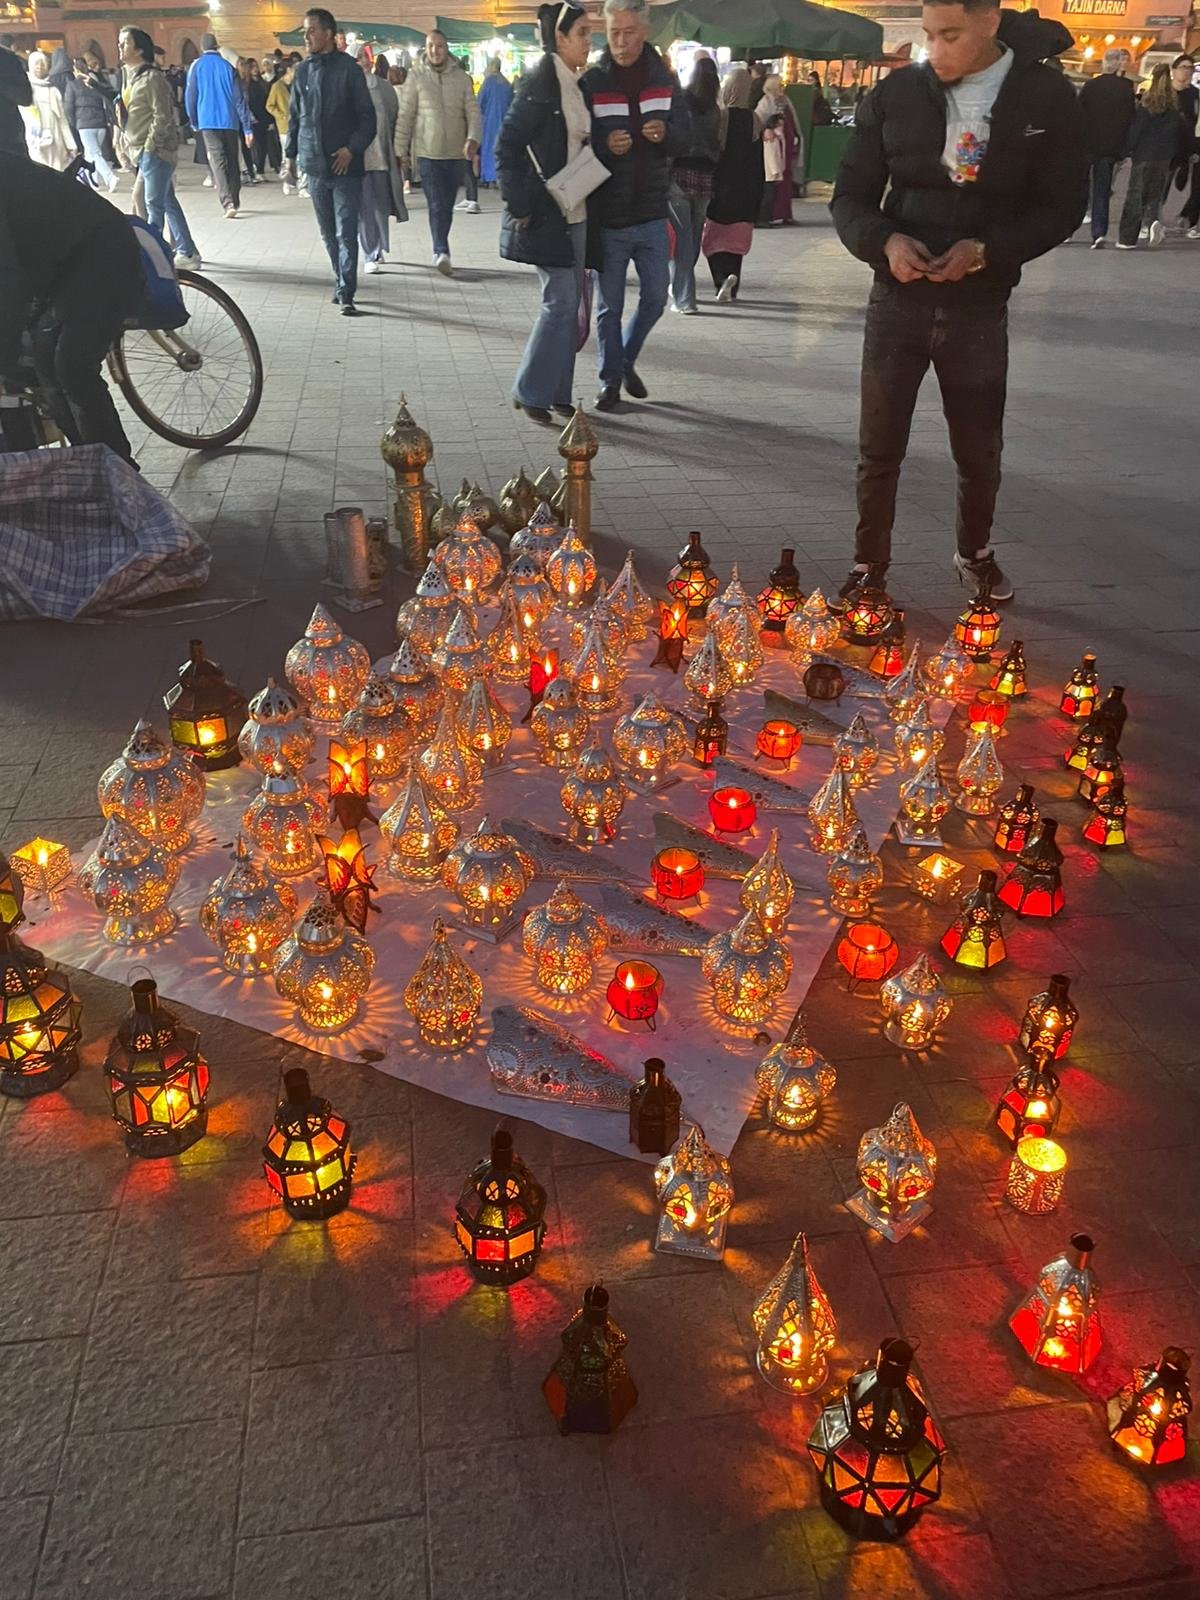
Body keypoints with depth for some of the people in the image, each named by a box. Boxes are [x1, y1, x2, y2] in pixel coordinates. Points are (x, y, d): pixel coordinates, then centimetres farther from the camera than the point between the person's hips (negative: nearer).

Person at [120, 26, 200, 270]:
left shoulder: (152, 77, -12)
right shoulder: (132, 77, 16)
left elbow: (163, 116, -17)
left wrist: (149, 146, -16)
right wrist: (130, 143, 14)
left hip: (156, 151, -10)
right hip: (142, 152, 10)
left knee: (154, 205, -5)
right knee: (168, 203, 12)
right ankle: (186, 252, 18)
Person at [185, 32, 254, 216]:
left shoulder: (197, 66, 1)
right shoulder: (228, 66, 4)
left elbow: (190, 96, 1)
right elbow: (239, 99, 0)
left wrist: (194, 122, 15)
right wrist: (248, 128, 2)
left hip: (208, 122, -2)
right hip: (230, 121, 2)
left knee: (217, 162, -7)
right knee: (232, 161, 13)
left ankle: (228, 202, -24)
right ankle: (234, 201, 19)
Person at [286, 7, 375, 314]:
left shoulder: (348, 69, -3)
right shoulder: (303, 70, 10)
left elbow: (367, 116, -4)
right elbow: (294, 116, 16)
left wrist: (351, 149, -15)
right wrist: (290, 154, 8)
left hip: (344, 165, -4)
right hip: (315, 165, 5)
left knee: (346, 233, -7)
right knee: (329, 233, 10)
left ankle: (345, 293, -6)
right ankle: (342, 283, 23)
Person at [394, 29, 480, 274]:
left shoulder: (461, 77, 6)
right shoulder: (416, 76, 0)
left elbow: (473, 111, 4)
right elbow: (405, 116, 1)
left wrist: (472, 138, -15)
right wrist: (401, 150, -2)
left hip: (456, 152, 3)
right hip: (427, 152, -3)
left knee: (447, 206, 10)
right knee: (437, 205, -12)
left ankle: (440, 253, 22)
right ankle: (442, 252, -14)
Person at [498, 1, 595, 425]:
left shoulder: (577, 85, 14)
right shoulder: (540, 83, -11)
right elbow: (507, 146, -14)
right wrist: (519, 207, -16)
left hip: (576, 213, 8)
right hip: (545, 212, -8)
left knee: (569, 304, 8)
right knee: (561, 301, -9)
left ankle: (558, 393, 16)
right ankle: (530, 392, 2)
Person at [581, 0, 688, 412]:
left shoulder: (665, 80, 5)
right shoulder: (591, 83, -4)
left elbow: (684, 138, 6)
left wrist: (666, 133, -17)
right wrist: (605, 145, -25)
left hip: (652, 216, 3)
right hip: (607, 217, -3)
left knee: (655, 300, 11)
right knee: (609, 305, 6)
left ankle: (626, 360, 33)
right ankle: (611, 379, 20)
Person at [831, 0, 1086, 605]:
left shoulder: (1046, 97, -5)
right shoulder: (894, 96, -4)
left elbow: (1062, 205, -2)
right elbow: (850, 197, 1)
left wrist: (987, 250, -18)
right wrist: (885, 240, -20)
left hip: (980, 307, 0)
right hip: (898, 300, 0)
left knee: (979, 450, 13)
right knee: (879, 449, 4)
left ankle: (975, 553, 38)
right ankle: (870, 562, 23)